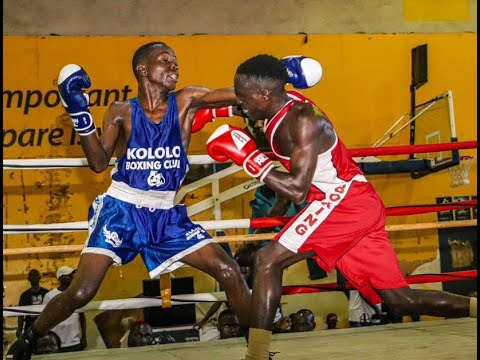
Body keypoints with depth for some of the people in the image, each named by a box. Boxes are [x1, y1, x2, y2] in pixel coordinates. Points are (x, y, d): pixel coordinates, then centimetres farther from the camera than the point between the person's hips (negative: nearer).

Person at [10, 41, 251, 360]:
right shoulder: (122, 112, -1)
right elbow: (99, 163, -9)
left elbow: (240, 95, -8)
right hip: (122, 210, -2)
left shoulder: (186, 101, 1)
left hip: (167, 215, 2)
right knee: (81, 292, -13)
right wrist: (80, 113, -17)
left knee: (230, 273, -7)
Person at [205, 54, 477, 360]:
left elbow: (297, 190, -25)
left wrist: (248, 157, -18)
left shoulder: (303, 120, -17)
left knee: (268, 260, -14)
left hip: (345, 200, -10)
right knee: (400, 299, 10)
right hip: (360, 207, 10)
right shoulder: (283, 104, 9)